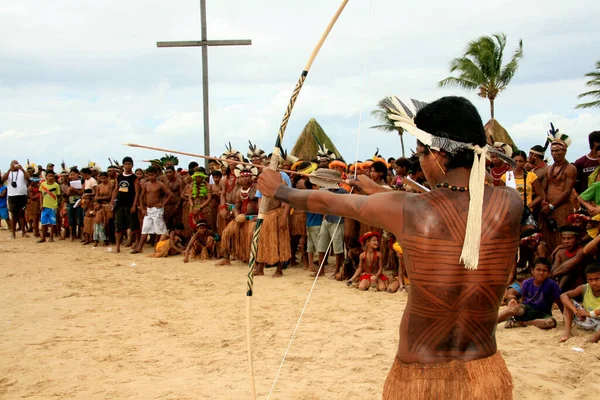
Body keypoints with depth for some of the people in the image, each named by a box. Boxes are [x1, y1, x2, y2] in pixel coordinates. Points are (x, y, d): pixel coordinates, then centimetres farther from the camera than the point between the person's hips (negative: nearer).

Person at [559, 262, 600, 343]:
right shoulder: (585, 288, -5)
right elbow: (563, 296, -14)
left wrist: (591, 313, -40)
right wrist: (575, 310, -28)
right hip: (585, 320, 5)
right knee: (569, 301, -9)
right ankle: (567, 331, -18)